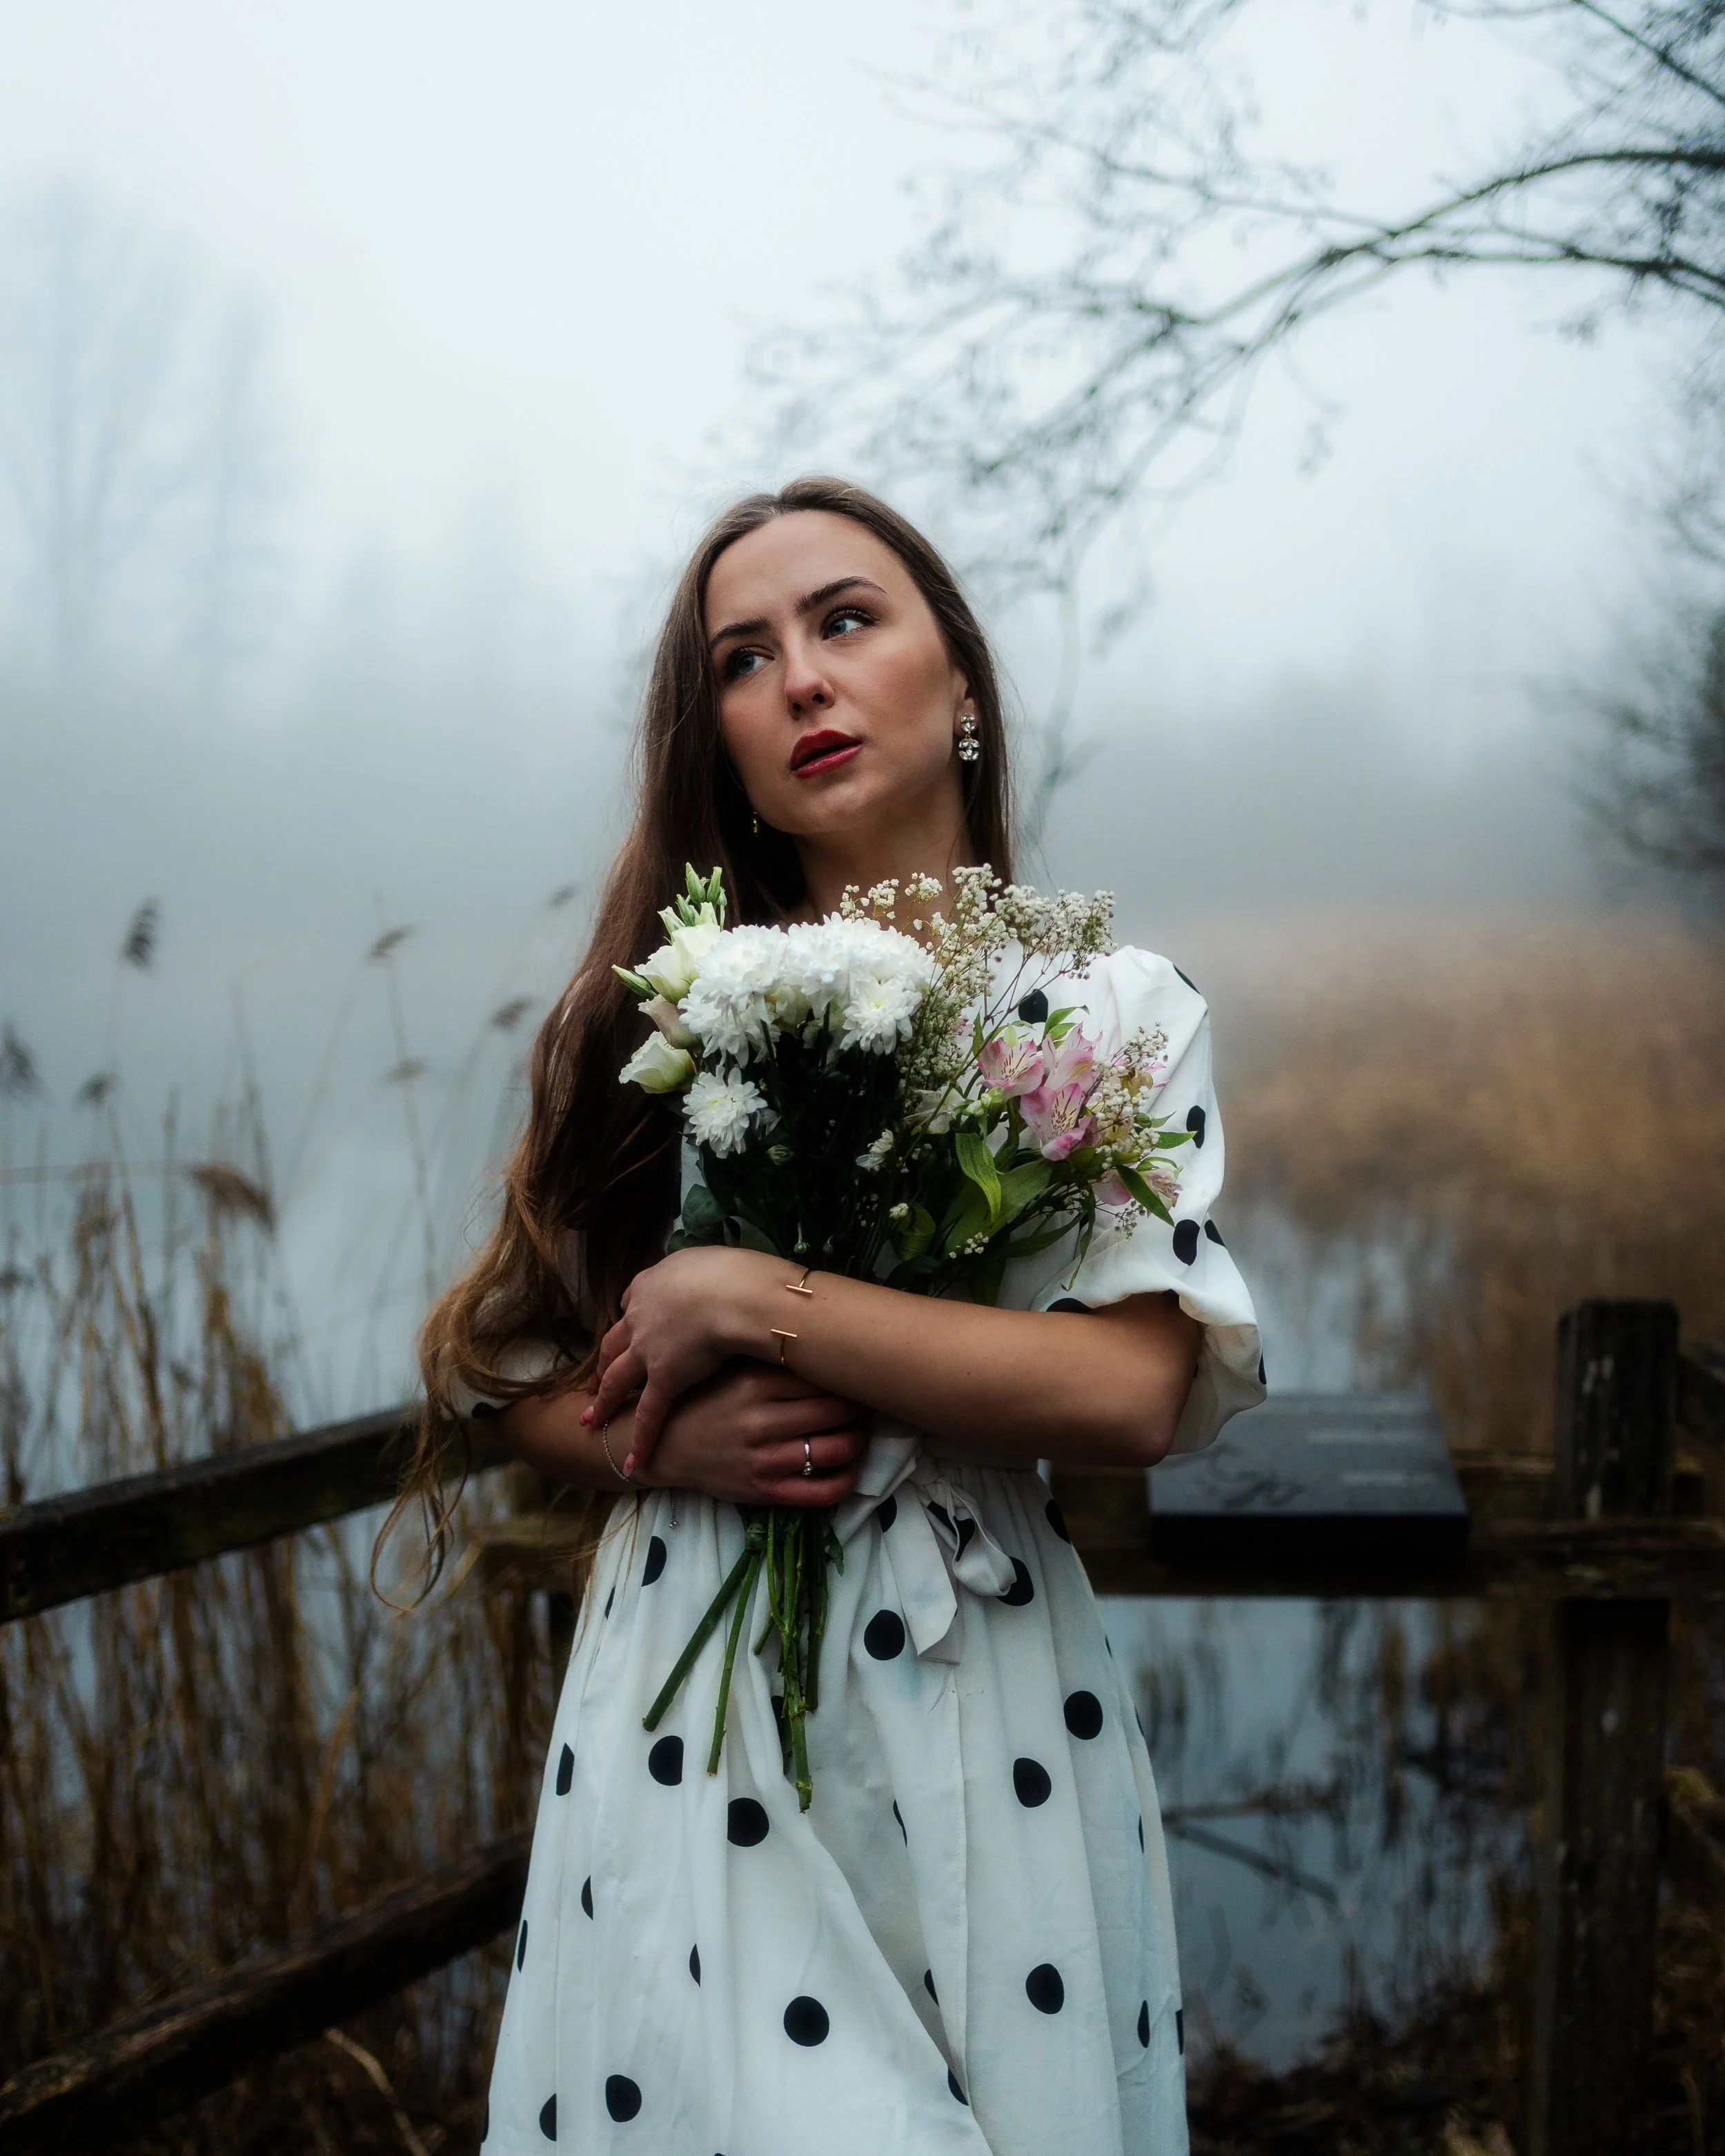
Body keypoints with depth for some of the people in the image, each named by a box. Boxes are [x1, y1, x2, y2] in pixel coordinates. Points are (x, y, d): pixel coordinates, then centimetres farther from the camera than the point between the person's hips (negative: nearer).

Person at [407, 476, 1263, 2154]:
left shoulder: (1112, 1010, -1)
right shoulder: (661, 1008, 5)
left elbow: (1137, 1388, -15)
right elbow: (516, 1382, 8)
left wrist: (736, 1297, -15)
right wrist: (664, 1442, -14)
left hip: (978, 1720, -1)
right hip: (691, 1714, 1)